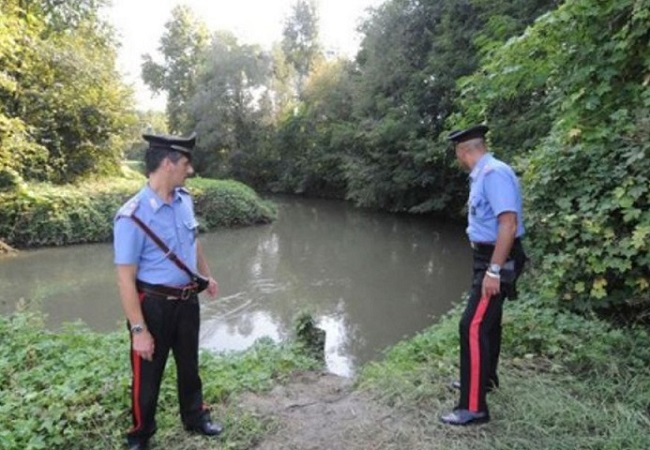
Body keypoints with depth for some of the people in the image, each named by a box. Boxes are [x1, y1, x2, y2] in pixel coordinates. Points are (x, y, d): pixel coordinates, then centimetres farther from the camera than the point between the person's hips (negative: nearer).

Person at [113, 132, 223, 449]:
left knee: (189, 365, 24)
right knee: (147, 376, 14)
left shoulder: (184, 199, -3)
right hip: (154, 305, -6)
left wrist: (207, 276, 23)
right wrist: (139, 330, -21)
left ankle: (195, 418, 48)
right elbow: (125, 278, -22)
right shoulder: (133, 216, -25)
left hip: (187, 300, 6)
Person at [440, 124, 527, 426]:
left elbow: (508, 224, -28)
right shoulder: (483, 174, 10)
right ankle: (484, 378, 40)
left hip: (497, 261, -10)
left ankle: (473, 407, -2)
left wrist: (494, 270, -28)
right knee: (488, 321, 22)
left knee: (473, 327, -10)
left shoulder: (494, 173, -21)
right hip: (489, 258, 10)